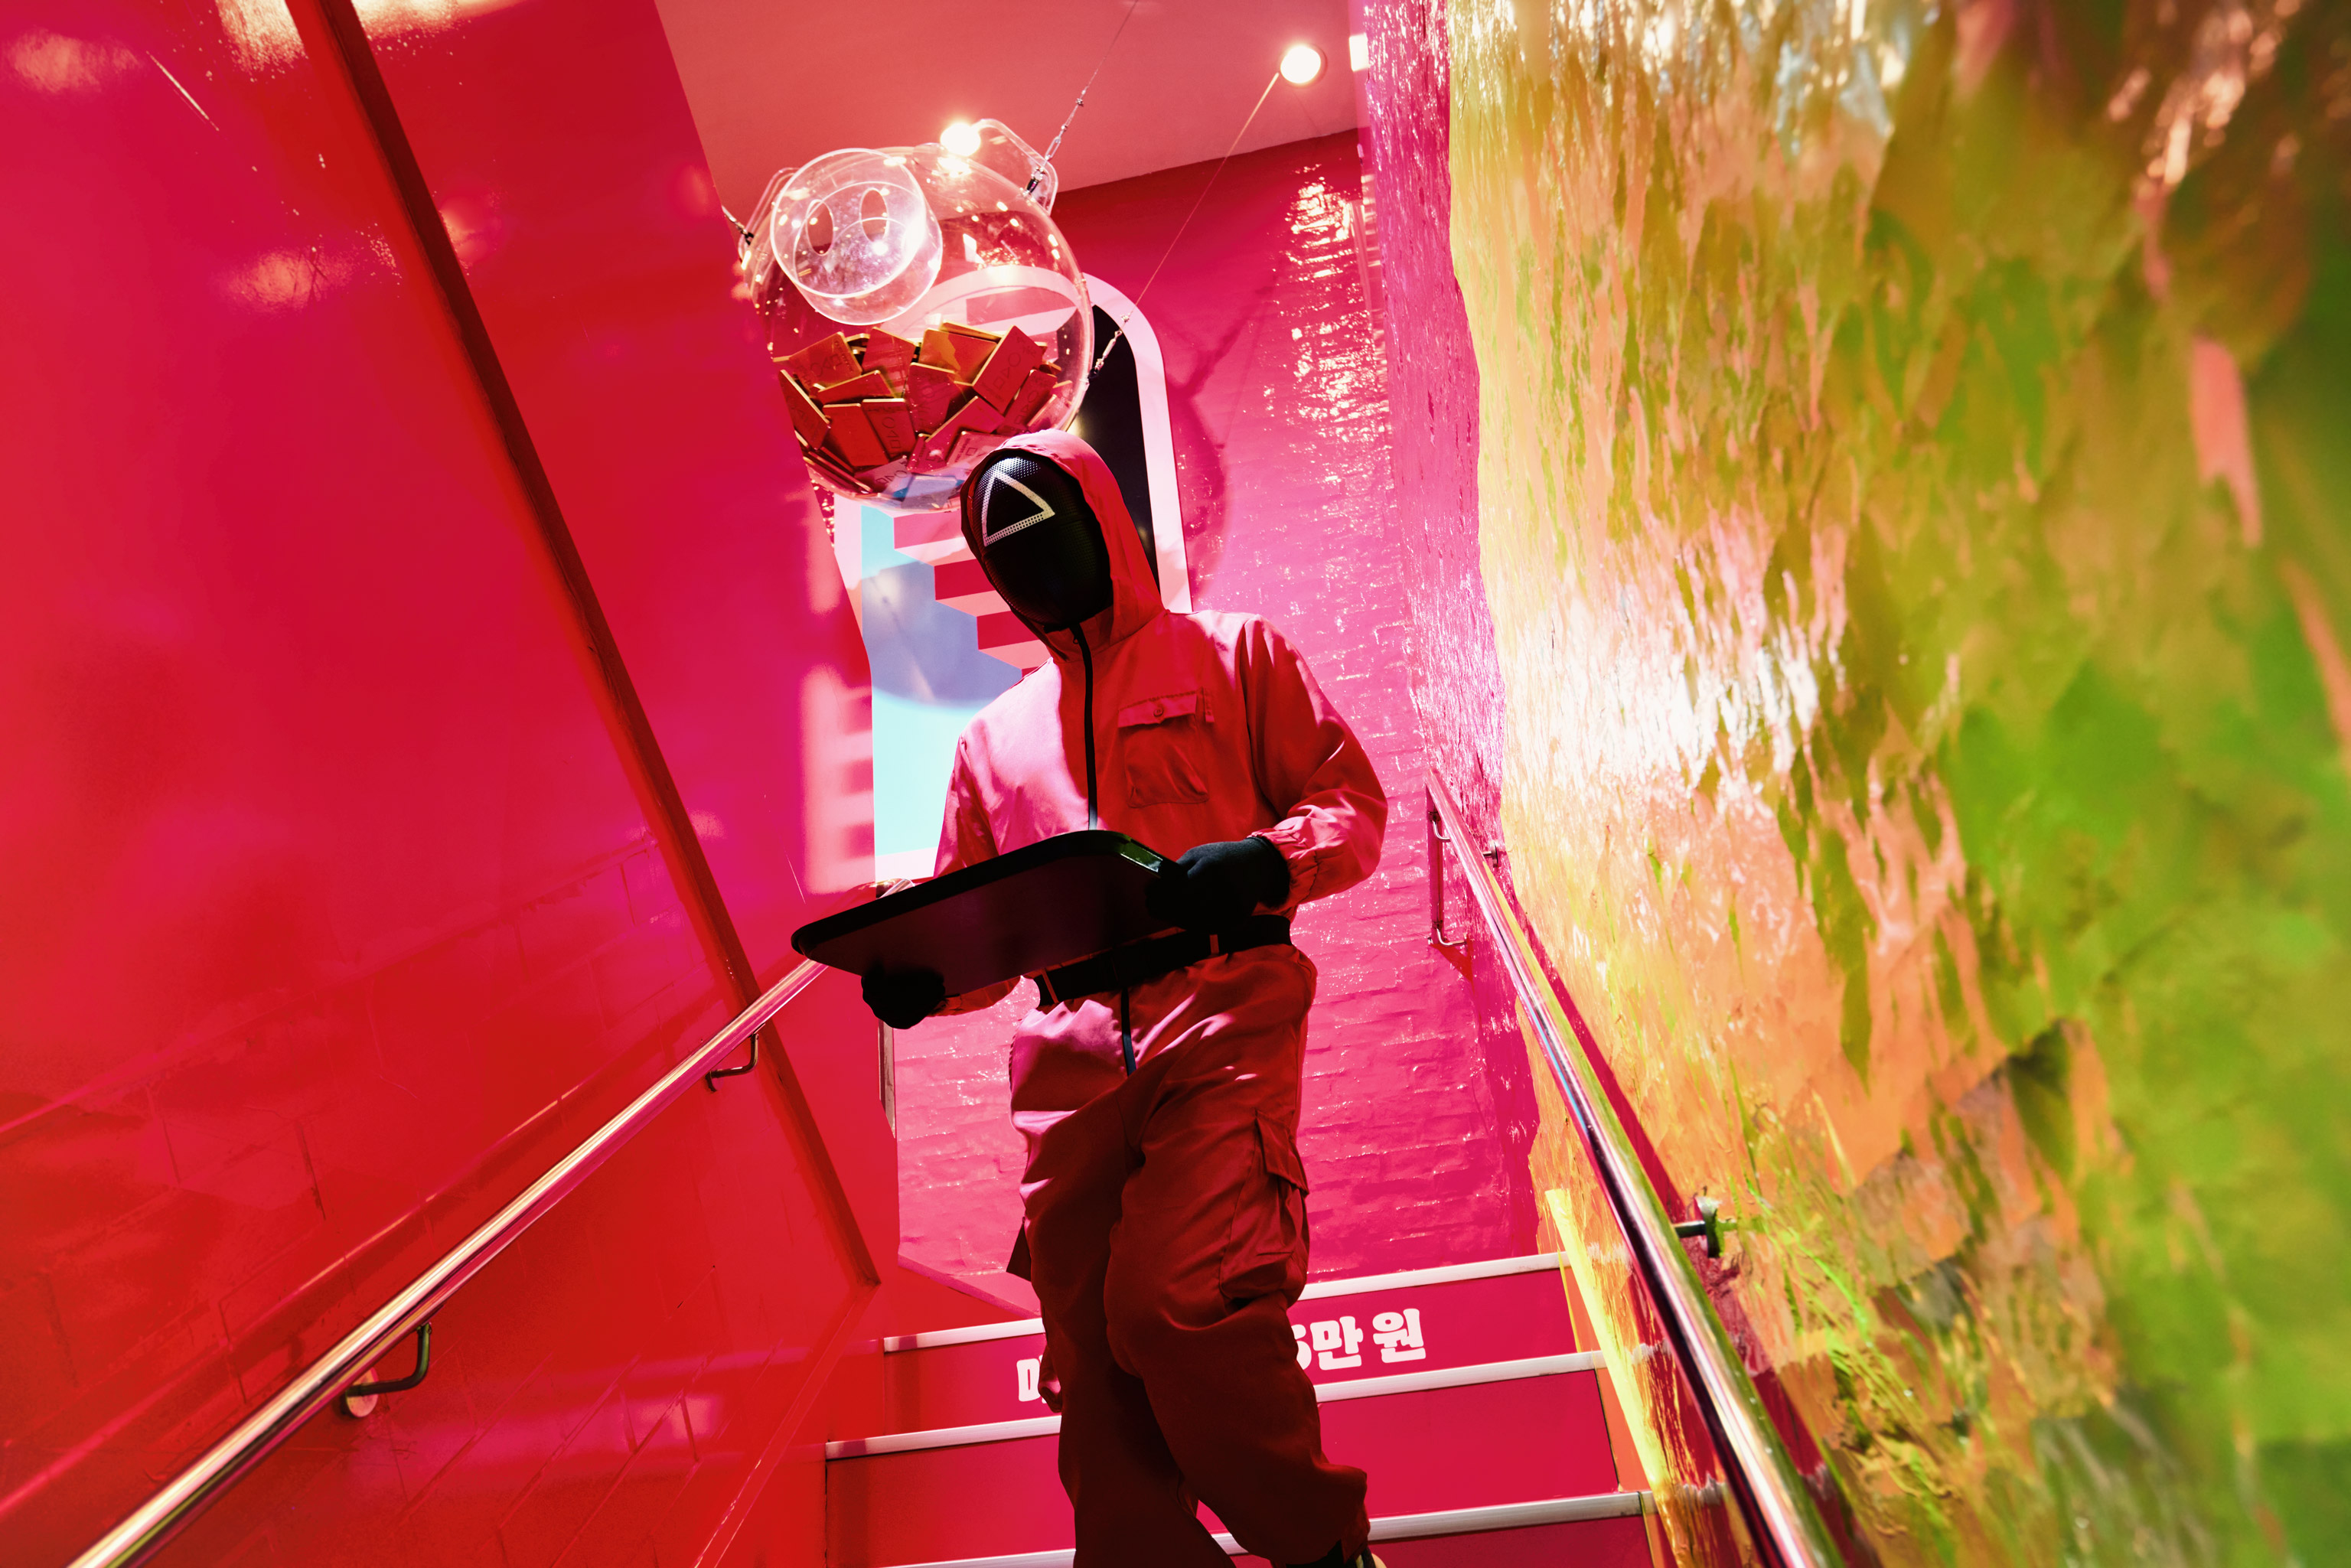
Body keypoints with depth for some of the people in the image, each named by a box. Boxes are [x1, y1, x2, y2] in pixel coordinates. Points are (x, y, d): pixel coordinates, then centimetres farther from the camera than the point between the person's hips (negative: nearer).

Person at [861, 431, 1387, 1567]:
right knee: (1093, 1362, 1)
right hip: (1072, 1055, 5)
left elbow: (1353, 803, 7)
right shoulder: (992, 737, 26)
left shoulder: (1233, 653, 14)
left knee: (1173, 1306, -18)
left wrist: (1263, 863, -14)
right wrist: (921, 978, 1)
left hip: (1220, 1012, -4)